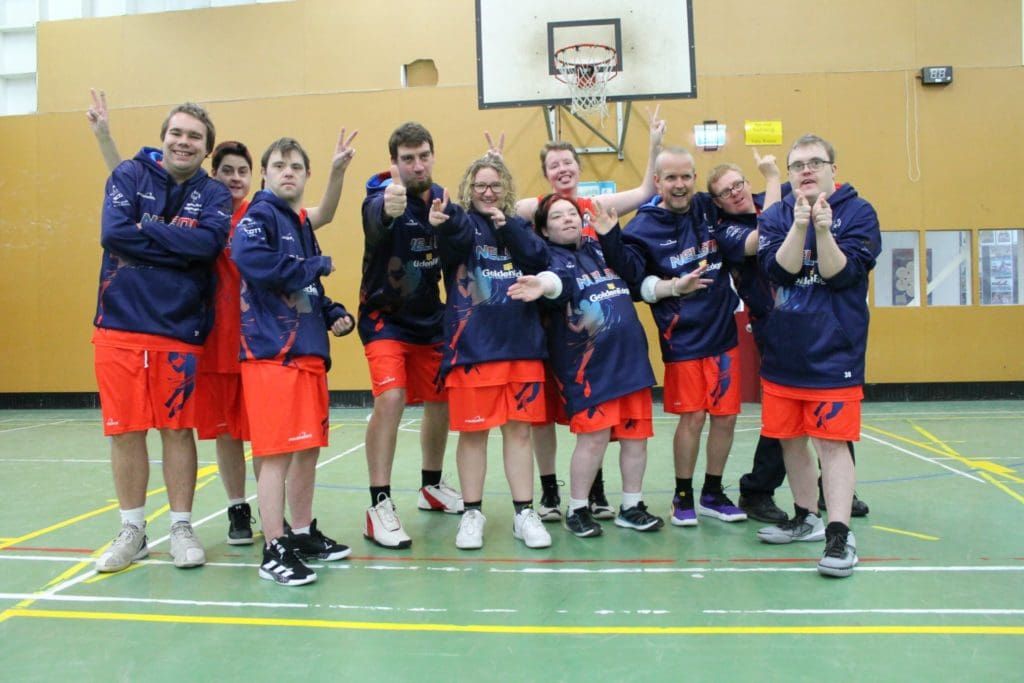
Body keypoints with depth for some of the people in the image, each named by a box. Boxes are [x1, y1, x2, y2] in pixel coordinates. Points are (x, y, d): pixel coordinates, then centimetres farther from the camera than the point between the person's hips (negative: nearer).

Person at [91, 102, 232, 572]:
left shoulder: (213, 195, 5)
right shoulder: (128, 175, 5)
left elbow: (208, 242, -15)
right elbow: (114, 233, -11)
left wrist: (147, 231, -12)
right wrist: (179, 245, -11)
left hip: (180, 329, 0)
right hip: (120, 324, 1)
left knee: (178, 429, 5)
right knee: (124, 430, 7)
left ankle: (181, 529, 19)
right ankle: (132, 531, 22)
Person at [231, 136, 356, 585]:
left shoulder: (302, 225, 20)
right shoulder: (259, 216, -3)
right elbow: (254, 261, -24)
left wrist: (335, 315, 4)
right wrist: (319, 265, -10)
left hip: (309, 350, 8)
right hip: (271, 350, -8)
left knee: (309, 447, 12)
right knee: (277, 453, -6)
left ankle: (303, 533, 25)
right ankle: (274, 551, 2)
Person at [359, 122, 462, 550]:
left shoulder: (444, 198, -1)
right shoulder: (381, 197, -19)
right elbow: (375, 220, -44)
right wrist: (388, 210, -66)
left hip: (430, 318, 6)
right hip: (385, 317, -6)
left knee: (441, 400, 11)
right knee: (390, 399, -21)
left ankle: (432, 486, 33)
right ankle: (380, 508, -11)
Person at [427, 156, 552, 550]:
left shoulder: (519, 225, 15)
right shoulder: (463, 223, 3)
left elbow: (540, 261, -3)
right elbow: (455, 236, -22)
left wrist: (506, 227, -11)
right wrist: (444, 222, -45)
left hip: (522, 343, 3)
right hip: (472, 345, -3)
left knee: (519, 429, 8)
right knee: (473, 431, 3)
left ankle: (524, 513, 18)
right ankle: (473, 513, 17)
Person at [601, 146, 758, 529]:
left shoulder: (709, 209, 4)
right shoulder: (646, 225, -6)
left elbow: (739, 248, -4)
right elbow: (627, 270, -17)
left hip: (722, 332, 4)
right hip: (683, 337, -4)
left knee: (725, 417, 9)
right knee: (692, 418, -1)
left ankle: (713, 494, 27)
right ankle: (683, 497, 20)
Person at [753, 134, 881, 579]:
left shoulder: (857, 212, -2)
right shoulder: (775, 217, 7)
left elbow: (841, 274, -12)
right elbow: (778, 270, -9)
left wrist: (823, 230, -25)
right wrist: (799, 225, -20)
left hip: (833, 353, -4)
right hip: (782, 352, 4)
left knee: (831, 442, -6)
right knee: (790, 439, 12)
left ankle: (839, 535, -2)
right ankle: (805, 519, 29)